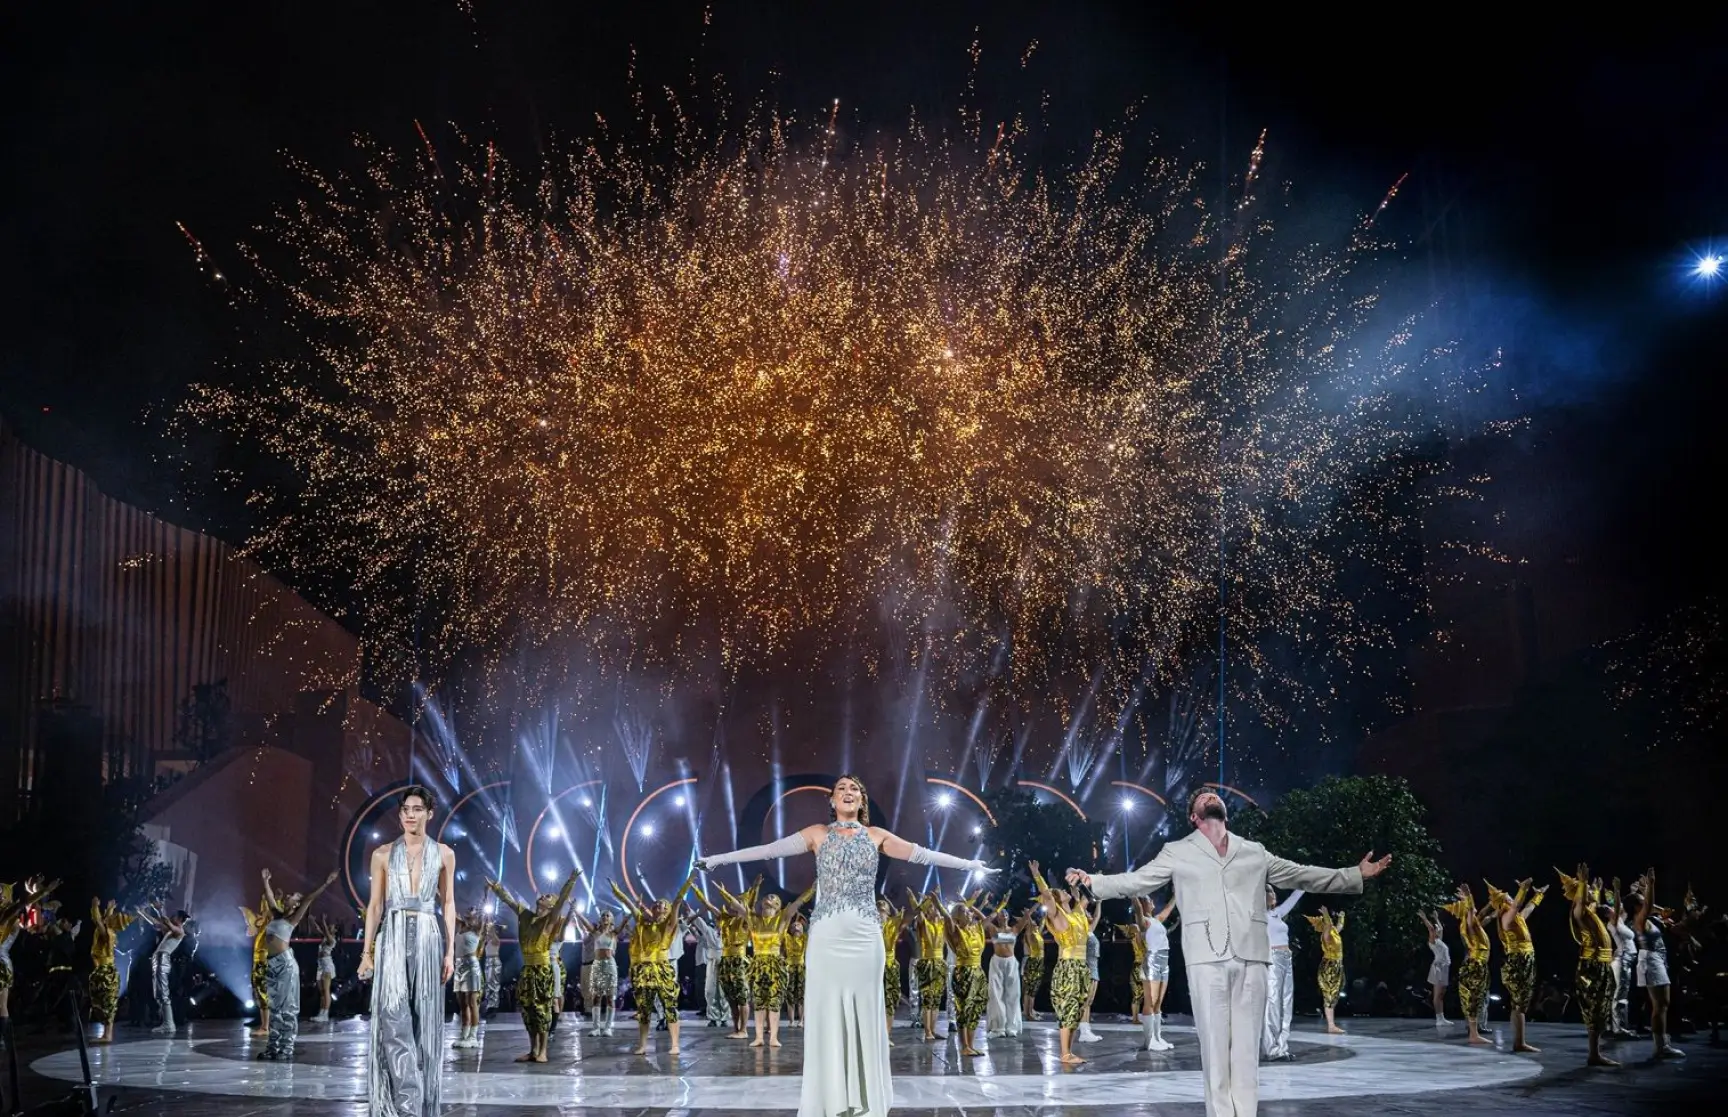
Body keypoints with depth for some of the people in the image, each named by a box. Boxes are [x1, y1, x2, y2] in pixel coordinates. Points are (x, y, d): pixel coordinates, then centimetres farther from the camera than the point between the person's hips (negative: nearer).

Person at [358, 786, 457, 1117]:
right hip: (393, 938, 0)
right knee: (394, 1020, -11)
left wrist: (450, 951, 0)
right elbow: (375, 906, 6)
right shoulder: (383, 854, 7)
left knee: (424, 1021, 2)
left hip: (428, 938, 1)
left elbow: (448, 904, 7)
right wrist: (367, 952, 0)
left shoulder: (443, 854, 7)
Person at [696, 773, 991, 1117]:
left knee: (865, 1013, 3)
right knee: (826, 1014, 0)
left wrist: (970, 864, 7)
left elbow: (920, 854, 9)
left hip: (865, 936, 1)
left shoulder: (876, 836, 10)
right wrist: (719, 858, -3)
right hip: (827, 936, -1)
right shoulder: (818, 834, 7)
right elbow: (770, 850, 3)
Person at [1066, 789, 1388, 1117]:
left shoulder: (1255, 852, 20)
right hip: (1207, 958, -2)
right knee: (1215, 1042, -5)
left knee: (1247, 1043, -1)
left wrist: (1356, 874, 20)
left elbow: (1302, 875, 23)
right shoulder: (1177, 852, 13)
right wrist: (1094, 881, -6)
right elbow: (1137, 880, 8)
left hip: (1250, 957, 2)